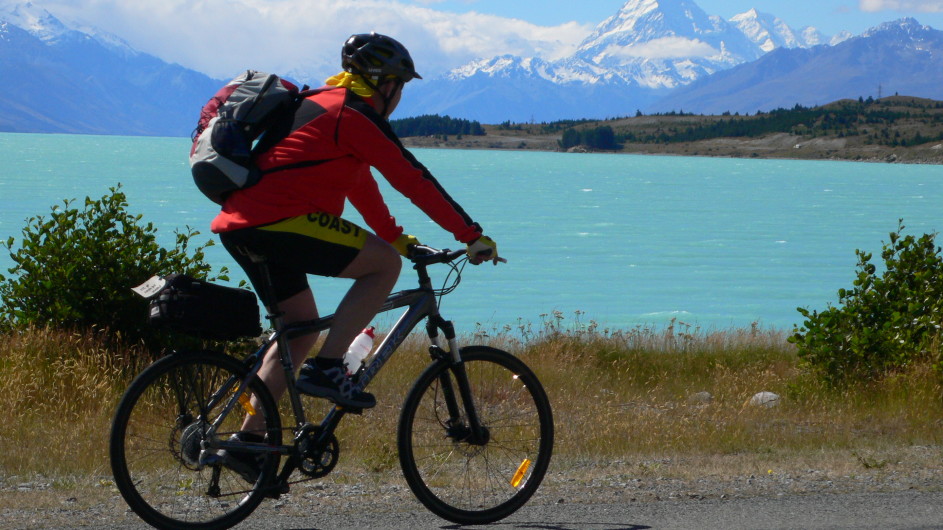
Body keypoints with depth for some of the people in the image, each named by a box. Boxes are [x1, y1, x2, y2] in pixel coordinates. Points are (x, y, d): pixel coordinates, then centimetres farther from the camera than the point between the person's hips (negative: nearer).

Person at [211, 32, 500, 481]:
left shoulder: (326, 105, 26)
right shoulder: (355, 115, -6)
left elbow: (360, 183, 36)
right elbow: (412, 179, -8)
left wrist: (397, 237, 40)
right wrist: (472, 235, -5)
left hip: (240, 227, 10)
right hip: (277, 221, -10)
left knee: (302, 327, 19)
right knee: (384, 264, -7)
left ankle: (248, 442, 16)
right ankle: (326, 369, -10)